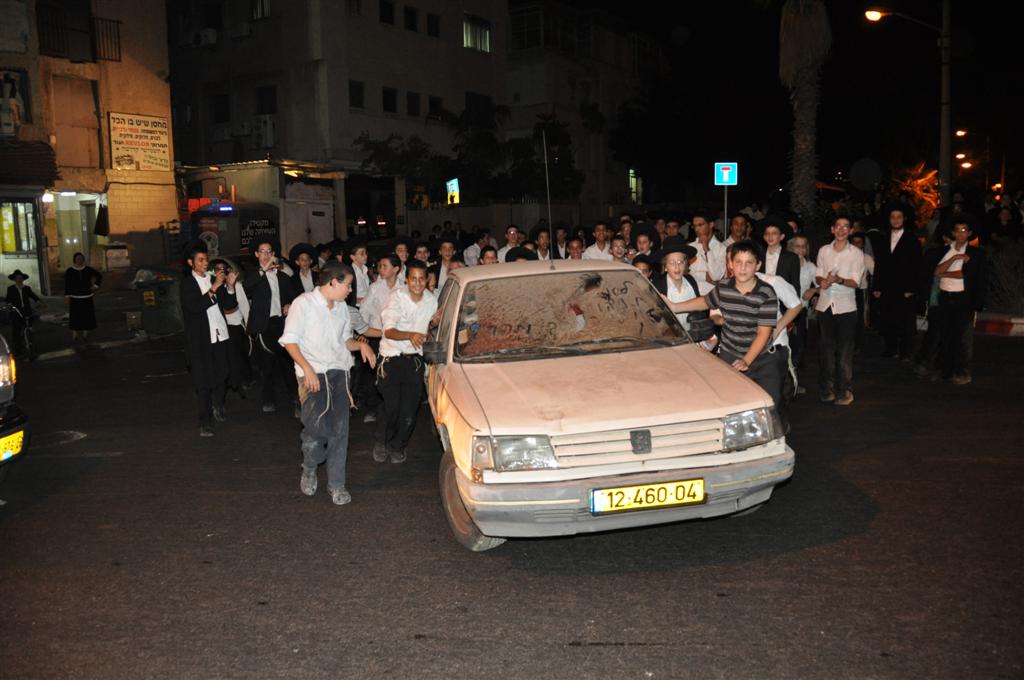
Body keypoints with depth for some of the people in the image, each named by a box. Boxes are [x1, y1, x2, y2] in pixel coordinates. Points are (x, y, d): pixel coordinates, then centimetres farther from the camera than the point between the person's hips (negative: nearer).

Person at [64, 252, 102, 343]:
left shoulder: (88, 270, 2)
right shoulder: (69, 271, -2)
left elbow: (99, 276, 15)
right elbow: (67, 285, -1)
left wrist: (96, 286, 7)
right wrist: (68, 297, -5)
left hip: (87, 298, 2)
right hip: (75, 298, -2)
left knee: (87, 316, 5)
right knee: (75, 316, -2)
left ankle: (85, 334, 16)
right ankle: (75, 335, 5)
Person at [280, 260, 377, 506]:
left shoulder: (341, 307, 15)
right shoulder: (304, 303, -5)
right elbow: (289, 340, -8)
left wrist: (361, 345, 3)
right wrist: (307, 369, -18)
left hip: (339, 371, 6)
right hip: (313, 373, -5)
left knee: (340, 429, 0)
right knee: (318, 425, -16)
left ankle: (336, 484, 10)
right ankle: (309, 469, 14)